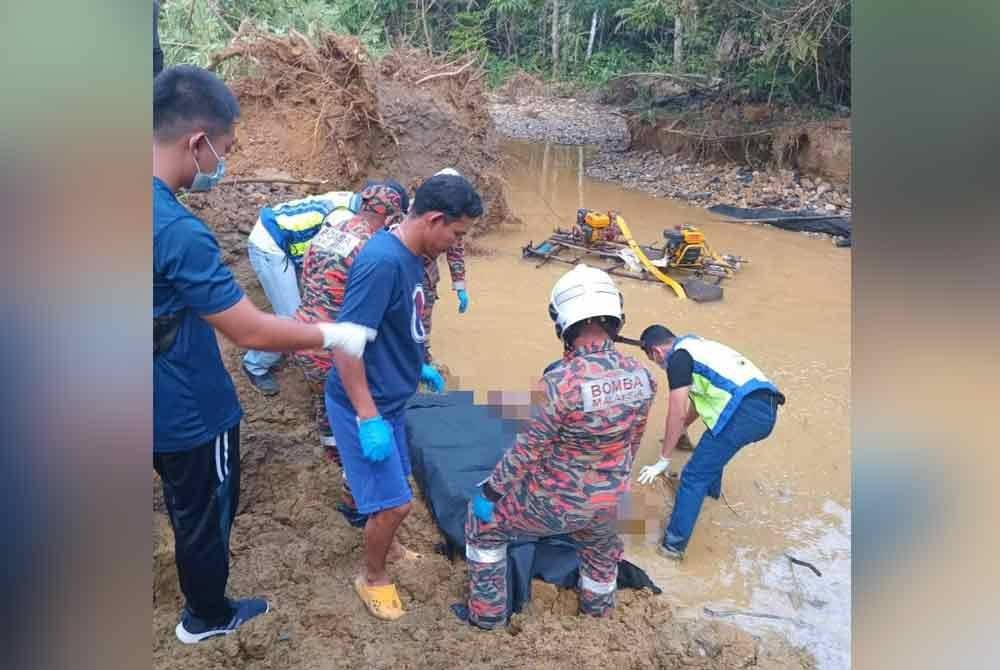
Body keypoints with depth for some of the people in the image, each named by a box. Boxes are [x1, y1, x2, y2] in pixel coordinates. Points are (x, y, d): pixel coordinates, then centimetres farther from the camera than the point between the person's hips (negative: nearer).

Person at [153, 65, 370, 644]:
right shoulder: (178, 232, -33)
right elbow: (252, 332, -28)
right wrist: (334, 335, -14)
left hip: (161, 401, 9)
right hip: (190, 409, -8)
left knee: (187, 502, 30)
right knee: (206, 513, 16)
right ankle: (207, 617, 41)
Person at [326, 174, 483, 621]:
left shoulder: (409, 254, 1)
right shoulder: (382, 261, -28)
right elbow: (345, 344, -28)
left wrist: (415, 369, 25)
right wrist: (368, 419, -26)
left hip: (389, 398, 9)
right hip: (364, 406, -9)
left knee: (389, 489, 24)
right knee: (395, 502, 1)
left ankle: (384, 544, 49)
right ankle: (373, 577, 25)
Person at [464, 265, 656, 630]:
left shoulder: (562, 381, -30)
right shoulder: (641, 376, -10)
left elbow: (527, 451, -21)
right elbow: (632, 442, 5)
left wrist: (490, 491, -5)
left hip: (555, 501, -5)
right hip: (607, 502, 5)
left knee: (484, 522, 21)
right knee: (601, 544, 38)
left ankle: (487, 612, 32)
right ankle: (598, 604, 62)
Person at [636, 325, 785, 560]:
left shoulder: (678, 357, -1)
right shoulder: (696, 346, 28)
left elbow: (676, 413, -3)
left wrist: (663, 460, 5)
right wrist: (682, 428, 56)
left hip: (745, 411, -9)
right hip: (765, 408, 9)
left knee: (694, 476, -2)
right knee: (712, 451, 35)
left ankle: (673, 544, 3)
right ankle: (712, 490, 58)